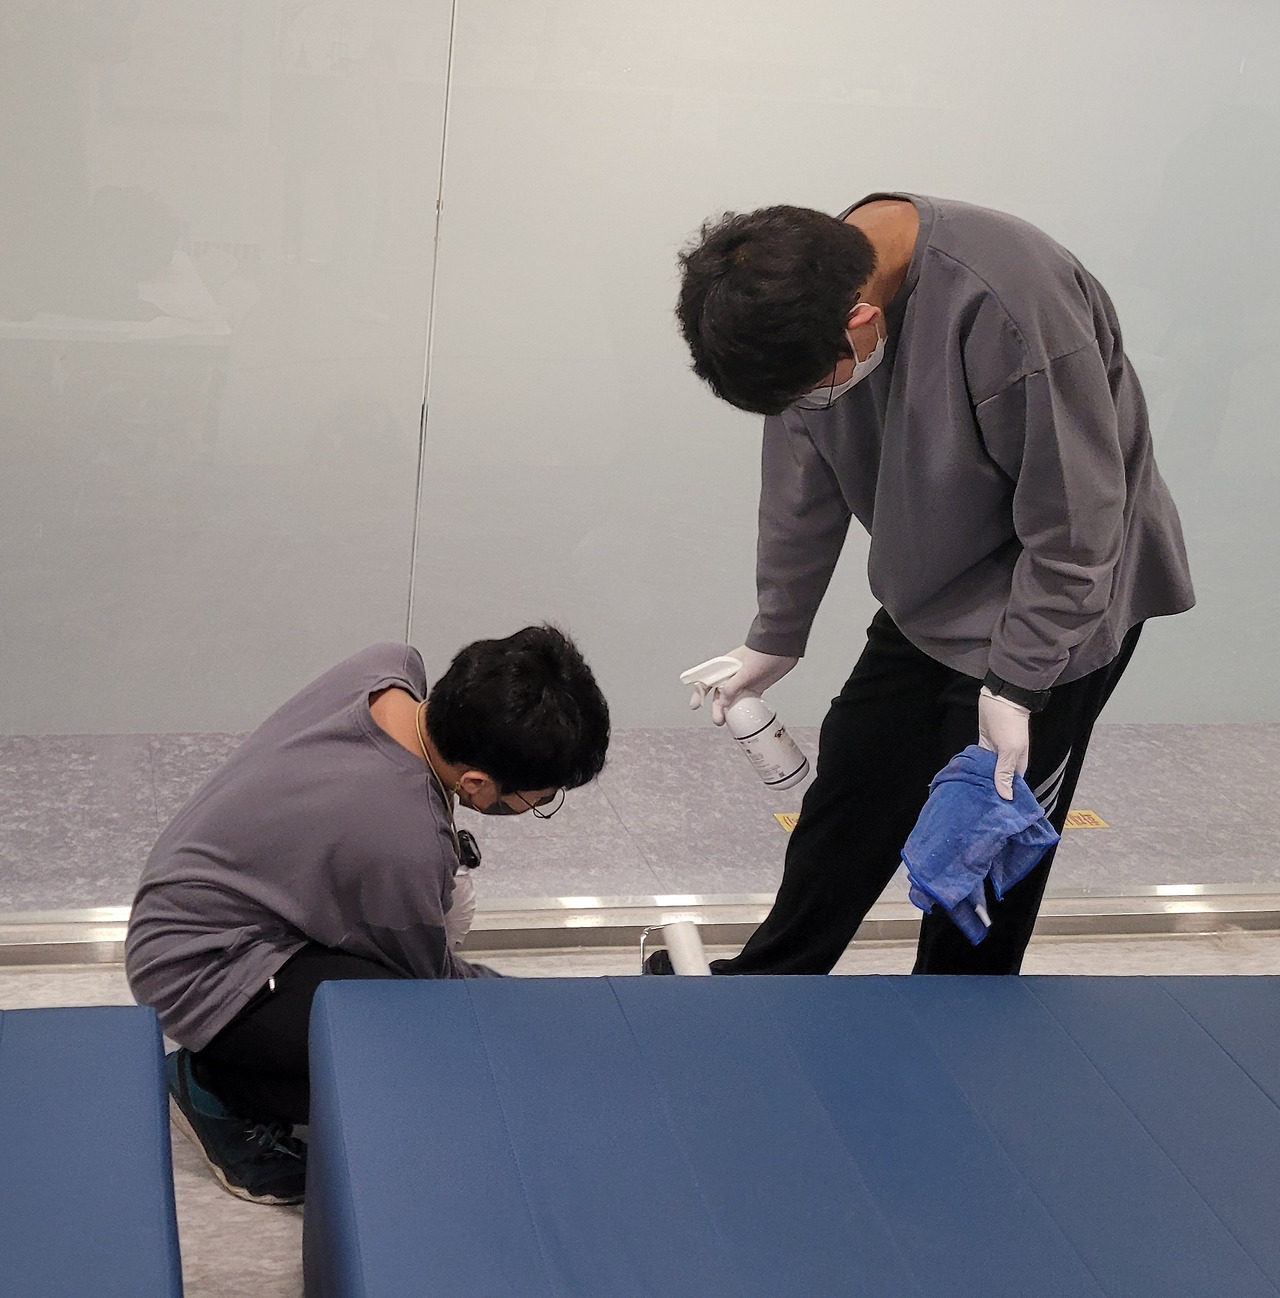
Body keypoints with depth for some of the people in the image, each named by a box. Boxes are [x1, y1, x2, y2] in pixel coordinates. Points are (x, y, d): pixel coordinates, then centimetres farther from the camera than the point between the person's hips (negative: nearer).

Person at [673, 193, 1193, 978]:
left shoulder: (1012, 303, -35)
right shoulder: (807, 299, -13)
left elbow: (1073, 525, -25)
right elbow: (803, 489, 1)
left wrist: (1014, 684, -21)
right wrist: (775, 639, 7)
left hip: (1052, 614, -6)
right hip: (924, 608, 7)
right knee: (851, 794, 15)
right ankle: (768, 982, 33)